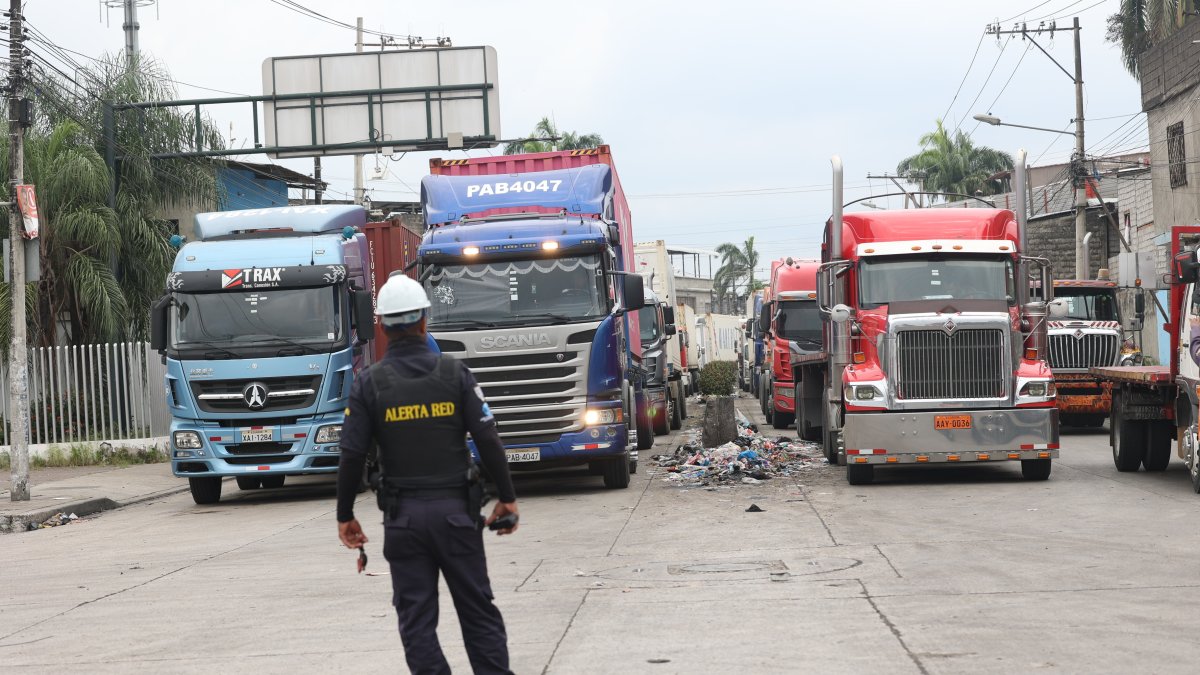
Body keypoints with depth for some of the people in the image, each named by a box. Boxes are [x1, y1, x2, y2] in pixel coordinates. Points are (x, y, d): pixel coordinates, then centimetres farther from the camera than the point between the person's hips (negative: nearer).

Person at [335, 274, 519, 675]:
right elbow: (488, 441, -5)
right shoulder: (455, 374, -2)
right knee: (478, 609, 9)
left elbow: (352, 456, -6)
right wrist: (507, 497, 4)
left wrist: (345, 515, 4)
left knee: (417, 618, 5)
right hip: (456, 508, 1)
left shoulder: (369, 384, -3)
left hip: (402, 516, -1)